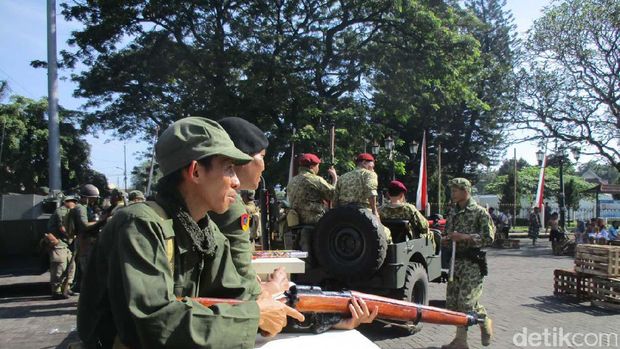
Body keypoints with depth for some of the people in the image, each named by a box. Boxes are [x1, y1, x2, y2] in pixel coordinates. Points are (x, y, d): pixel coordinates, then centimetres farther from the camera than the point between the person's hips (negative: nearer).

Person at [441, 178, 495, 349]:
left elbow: (488, 238, -13)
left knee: (467, 301, -9)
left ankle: (485, 322, 21)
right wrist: (446, 239, 3)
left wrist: (464, 237, -20)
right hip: (455, 261, 7)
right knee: (452, 301, 5)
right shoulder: (453, 212, 14)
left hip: (472, 263, -7)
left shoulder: (479, 212, -6)